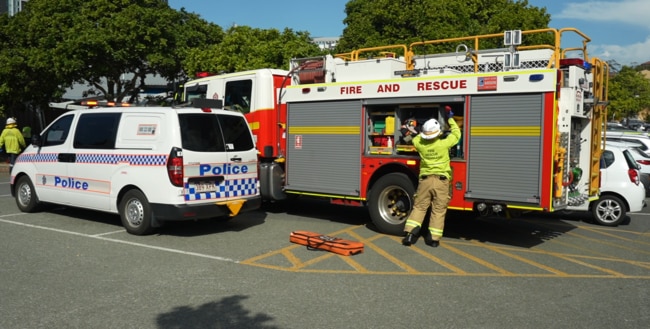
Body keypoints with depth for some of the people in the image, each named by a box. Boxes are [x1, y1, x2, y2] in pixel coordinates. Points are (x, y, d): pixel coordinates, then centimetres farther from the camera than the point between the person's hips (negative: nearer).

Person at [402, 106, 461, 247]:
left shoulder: (420, 144, -2)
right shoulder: (444, 144, -10)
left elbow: (416, 138, 24)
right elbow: (456, 134, 9)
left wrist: (425, 132, 27)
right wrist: (450, 118, 20)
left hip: (425, 180, 2)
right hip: (441, 181, -2)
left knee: (419, 207, 9)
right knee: (438, 210, 4)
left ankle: (410, 232, -2)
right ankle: (434, 238, 5)